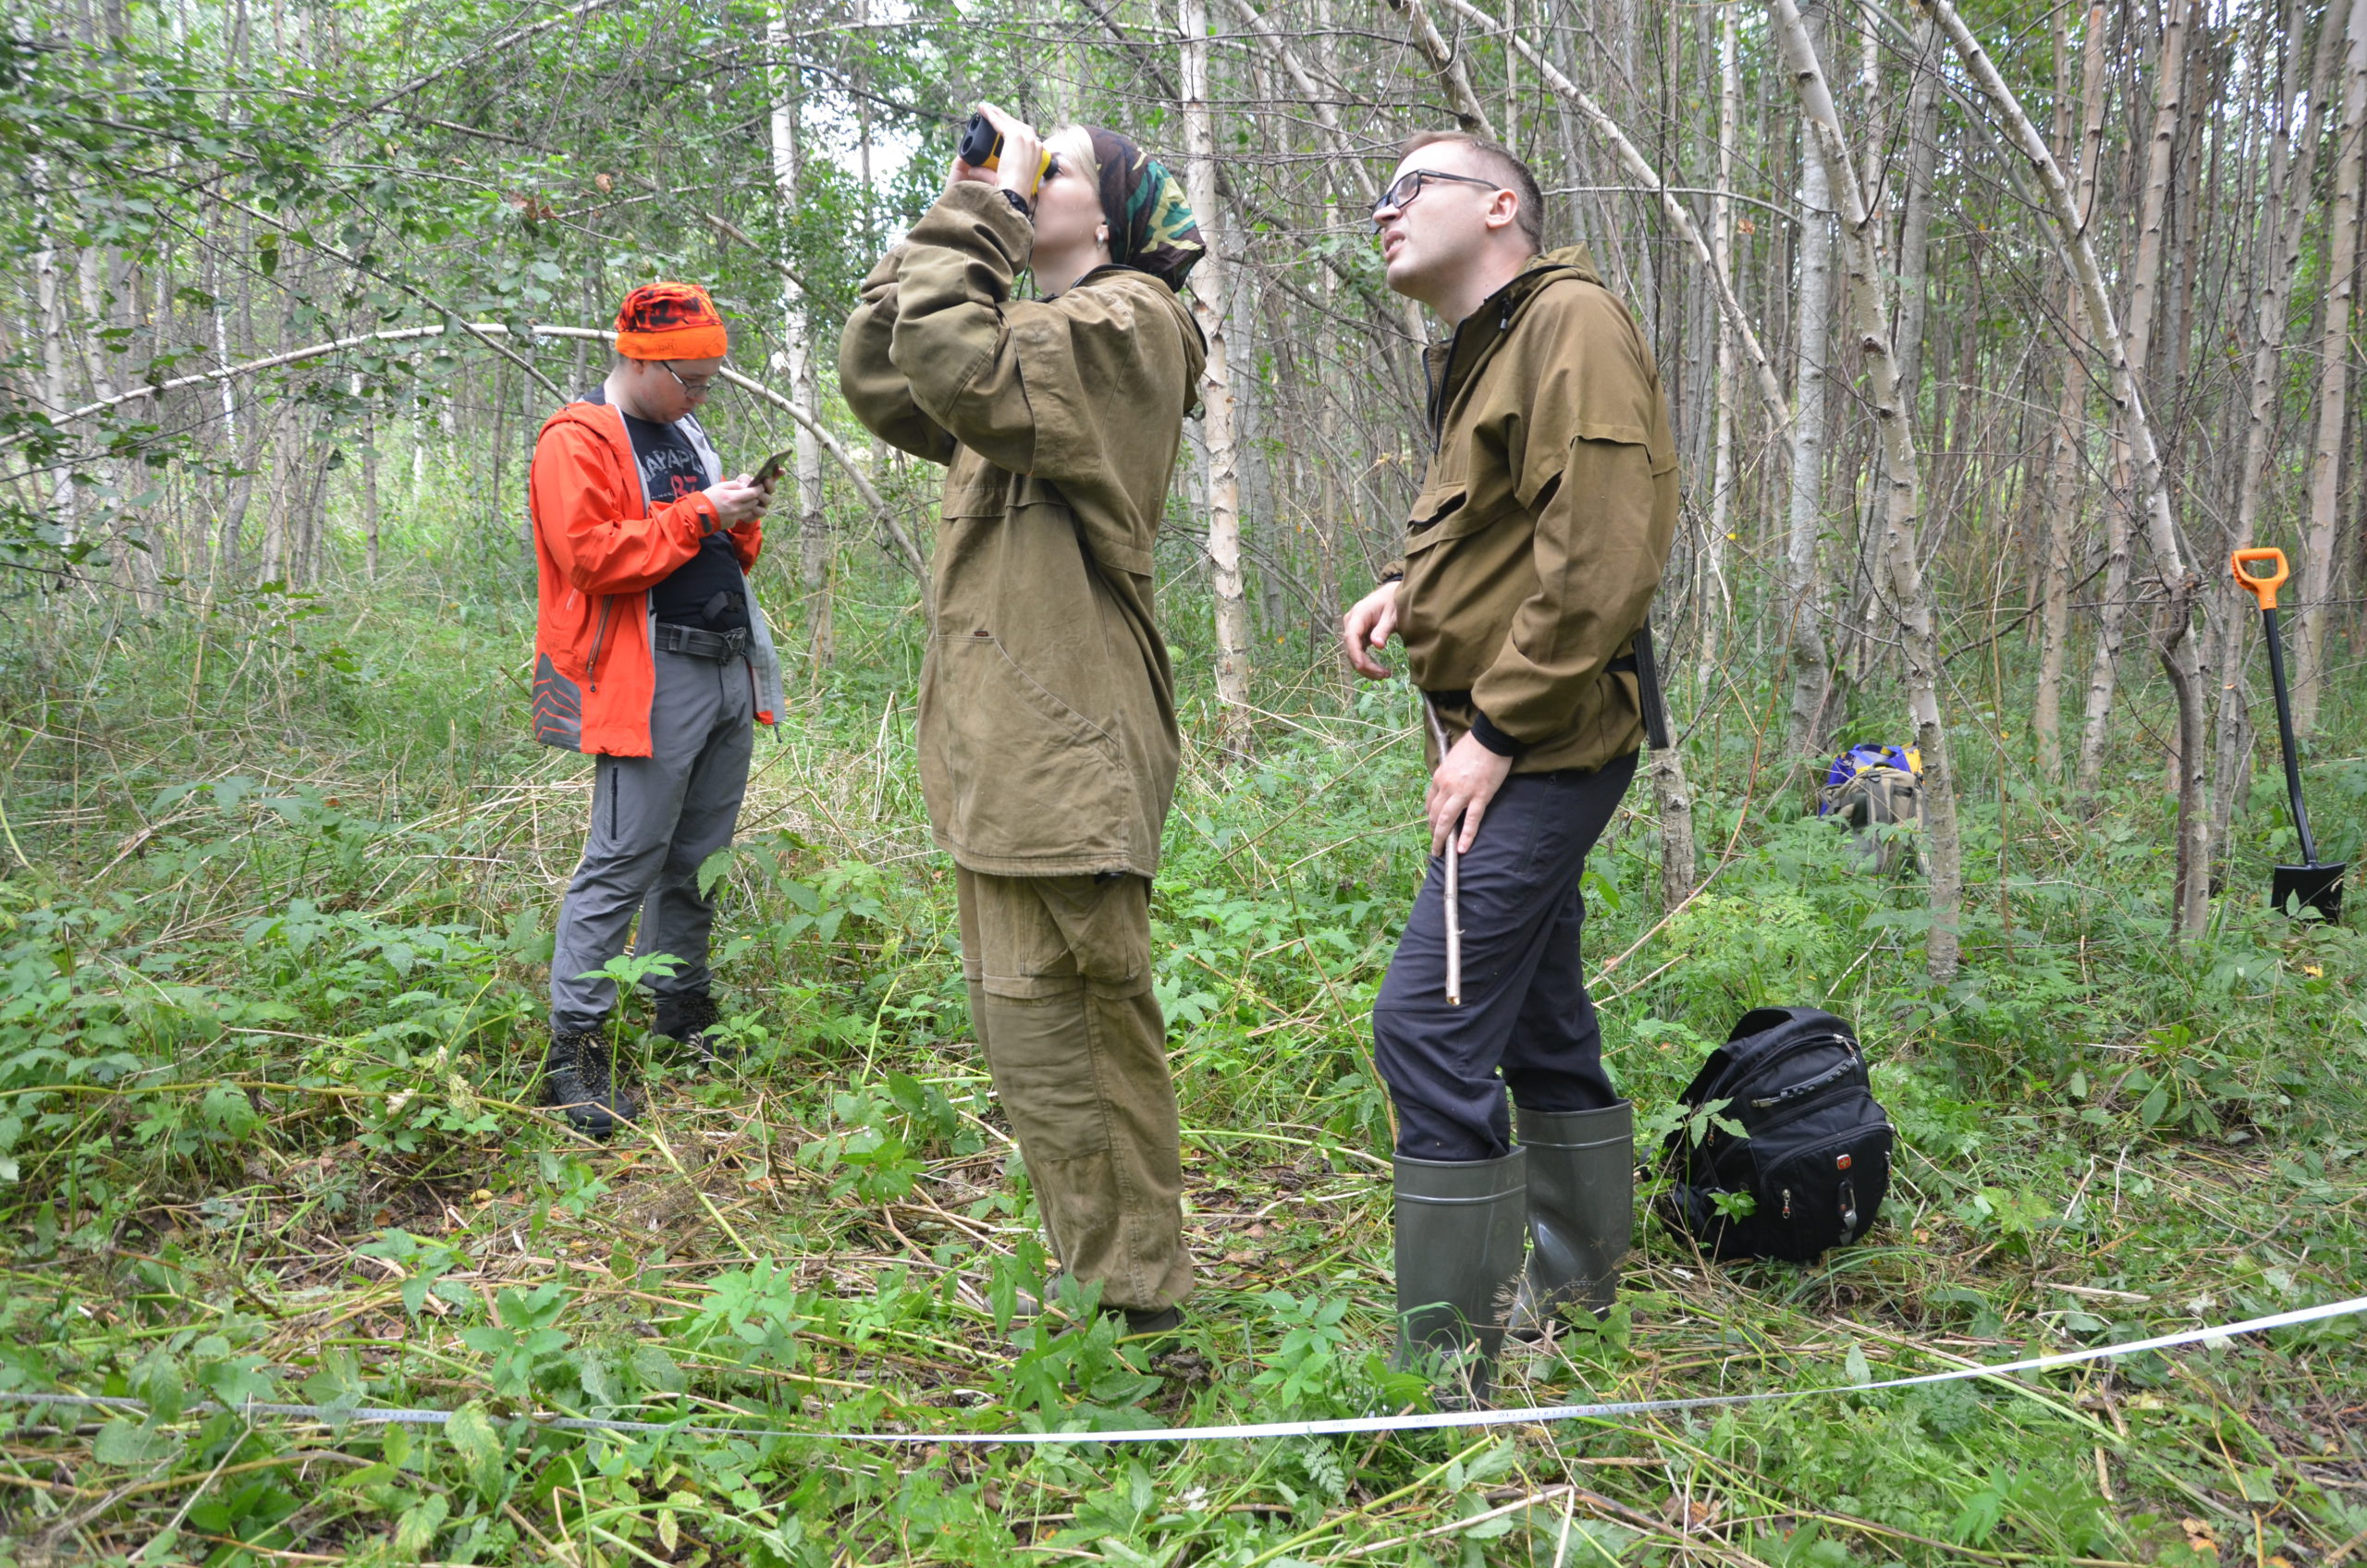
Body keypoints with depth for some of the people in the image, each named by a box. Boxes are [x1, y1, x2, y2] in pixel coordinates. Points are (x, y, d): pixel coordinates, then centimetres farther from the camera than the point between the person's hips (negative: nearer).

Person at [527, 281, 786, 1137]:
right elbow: (591, 555, -17)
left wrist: (742, 524, 7)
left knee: (698, 858, 12)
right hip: (653, 681, -8)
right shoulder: (577, 443, -4)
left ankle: (684, 1016, 24)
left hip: (728, 671, 8)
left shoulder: (686, 434, 22)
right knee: (624, 861, -9)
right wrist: (698, 513, -15)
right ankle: (575, 1051, -3)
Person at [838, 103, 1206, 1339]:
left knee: (1048, 1032, -8)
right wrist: (957, 211, 10)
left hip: (1063, 757, -10)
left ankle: (1122, 1300, 4)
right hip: (1004, 747, 10)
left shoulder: (1124, 324, -8)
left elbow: (960, 370, -24)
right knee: (1089, 1029, 16)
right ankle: (1137, 1283, 29)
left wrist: (982, 212, -11)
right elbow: (875, 372, 15)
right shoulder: (1043, 332, 23)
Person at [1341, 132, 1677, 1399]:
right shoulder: (1480, 352, 19)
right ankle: (1573, 1286, 33)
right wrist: (1409, 587, 4)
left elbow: (1603, 558, -22)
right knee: (1539, 1023, 18)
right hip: (1516, 751, 10)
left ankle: (1449, 1353, -2)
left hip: (1542, 751, -10)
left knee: (1429, 1025, -13)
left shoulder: (1572, 322, -12)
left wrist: (1495, 733, -21)